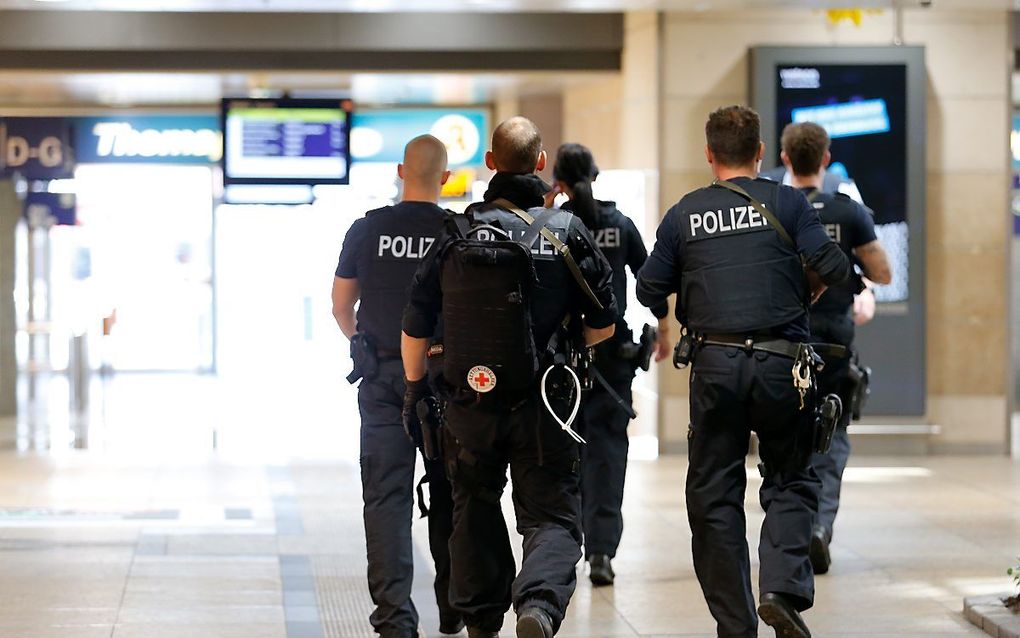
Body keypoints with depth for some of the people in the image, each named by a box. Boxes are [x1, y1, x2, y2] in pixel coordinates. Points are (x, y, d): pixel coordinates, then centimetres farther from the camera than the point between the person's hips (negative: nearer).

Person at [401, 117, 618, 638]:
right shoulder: (568, 231, -2)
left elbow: (416, 326, 2)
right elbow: (603, 326, 2)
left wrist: (414, 386, 17)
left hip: (471, 401, 2)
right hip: (543, 405, -1)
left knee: (475, 509, 20)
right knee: (552, 515, 3)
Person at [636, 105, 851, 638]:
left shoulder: (683, 215, 5)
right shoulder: (786, 203, 1)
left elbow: (649, 290, 8)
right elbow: (833, 266, -7)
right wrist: (809, 287, 14)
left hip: (714, 366, 1)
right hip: (782, 364, -1)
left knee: (715, 495, 9)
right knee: (791, 480, 13)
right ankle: (782, 589, -9)